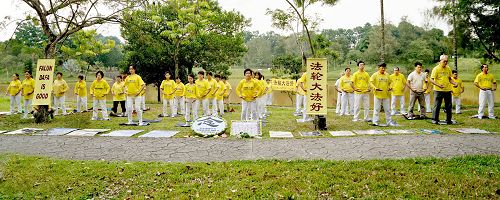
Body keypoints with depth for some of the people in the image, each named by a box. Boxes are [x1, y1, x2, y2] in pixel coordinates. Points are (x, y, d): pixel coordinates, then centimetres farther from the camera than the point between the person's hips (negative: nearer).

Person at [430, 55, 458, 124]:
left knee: (448, 106, 8)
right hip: (438, 90, -5)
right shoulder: (436, 69, -7)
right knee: (437, 105, -2)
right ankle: (435, 120, 7)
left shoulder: (448, 69, 10)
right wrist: (438, 85, -25)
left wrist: (455, 83, 1)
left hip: (447, 90, 5)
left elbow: (449, 79, 20)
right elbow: (431, 80, -11)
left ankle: (449, 120, 18)